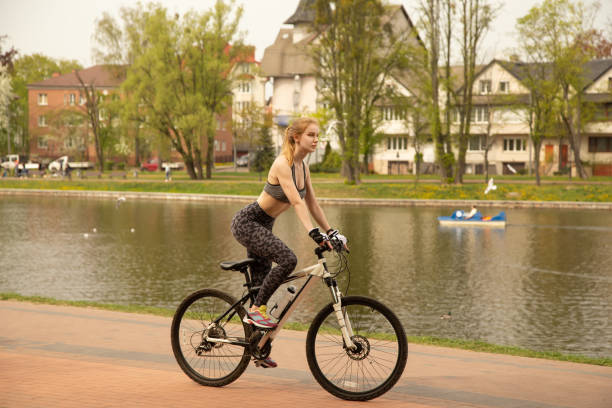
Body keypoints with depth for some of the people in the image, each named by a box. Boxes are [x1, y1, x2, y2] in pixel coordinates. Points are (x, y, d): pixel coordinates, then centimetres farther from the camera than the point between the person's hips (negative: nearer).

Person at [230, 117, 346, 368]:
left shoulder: (302, 166, 7)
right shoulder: (283, 163, -20)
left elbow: (312, 203, 11)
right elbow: (296, 201, -31)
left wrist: (331, 231, 6)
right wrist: (313, 233, -40)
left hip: (262, 226, 9)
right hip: (247, 223, -9)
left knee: (260, 285, 10)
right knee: (288, 260, -29)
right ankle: (256, 310, -15)